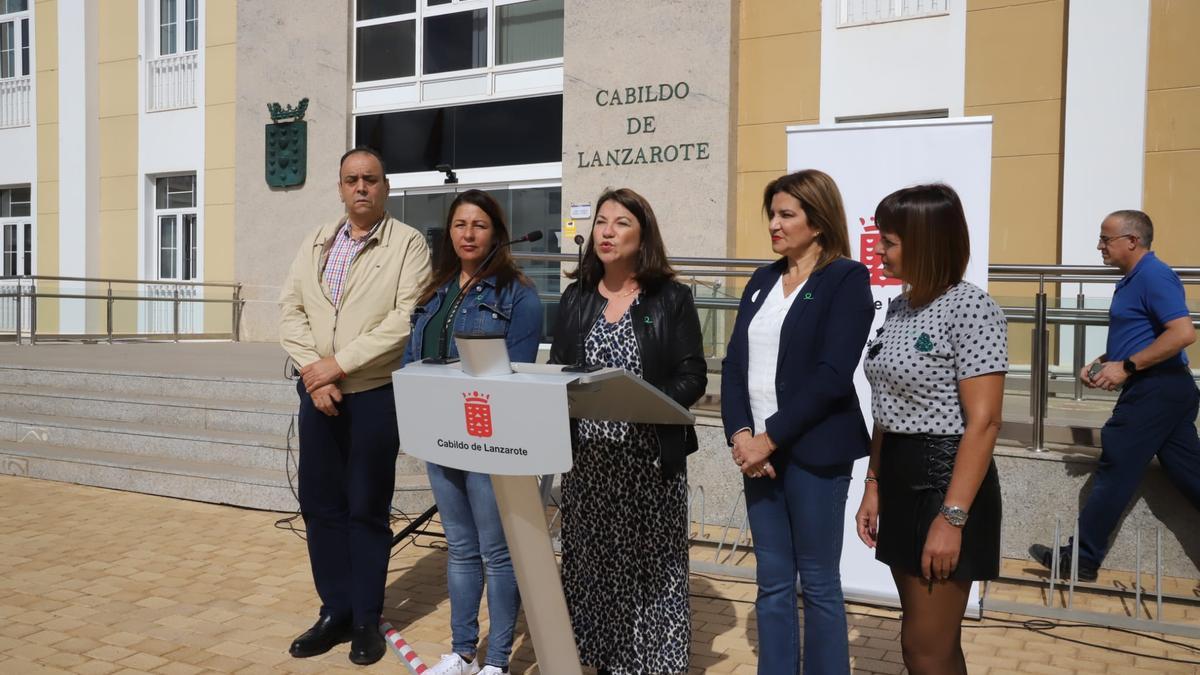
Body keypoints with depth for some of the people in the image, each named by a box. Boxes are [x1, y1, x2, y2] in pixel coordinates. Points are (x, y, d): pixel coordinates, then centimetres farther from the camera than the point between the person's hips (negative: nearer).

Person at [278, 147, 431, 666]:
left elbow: (407, 318, -16)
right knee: (319, 505, 9)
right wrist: (314, 372, -10)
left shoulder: (407, 243, -5)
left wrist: (340, 363, -17)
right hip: (317, 393, 5)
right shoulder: (315, 244, 11)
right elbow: (290, 310, 5)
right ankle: (335, 612, 25)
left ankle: (366, 619, 20)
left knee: (367, 510, 5)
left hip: (374, 396, -4)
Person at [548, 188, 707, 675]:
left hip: (650, 457, -3)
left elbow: (692, 378, -6)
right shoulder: (576, 298, 10)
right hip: (588, 456, 4)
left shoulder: (671, 298, -1)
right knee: (592, 562, 9)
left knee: (651, 565, 2)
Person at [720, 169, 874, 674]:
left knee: (818, 584, 7)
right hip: (758, 448, 6)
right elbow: (734, 363, 7)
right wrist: (740, 434, -7)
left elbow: (832, 376, -15)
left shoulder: (846, 278, -5)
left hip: (813, 451, -5)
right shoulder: (763, 279, 13)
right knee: (772, 582, 13)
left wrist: (770, 438, -15)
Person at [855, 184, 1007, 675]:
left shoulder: (970, 309, -14)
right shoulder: (901, 306, 10)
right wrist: (873, 486, 13)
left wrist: (952, 517, -22)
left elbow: (983, 423, -19)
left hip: (945, 479, -8)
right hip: (900, 478, 8)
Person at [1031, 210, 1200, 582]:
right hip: (1165, 390, 10)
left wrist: (1126, 367, -22)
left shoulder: (1153, 276, -15)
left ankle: (1082, 560, 6)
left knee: (1115, 473, -3)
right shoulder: (1134, 279, 16)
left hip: (1154, 390, -10)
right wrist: (1101, 363, 10)